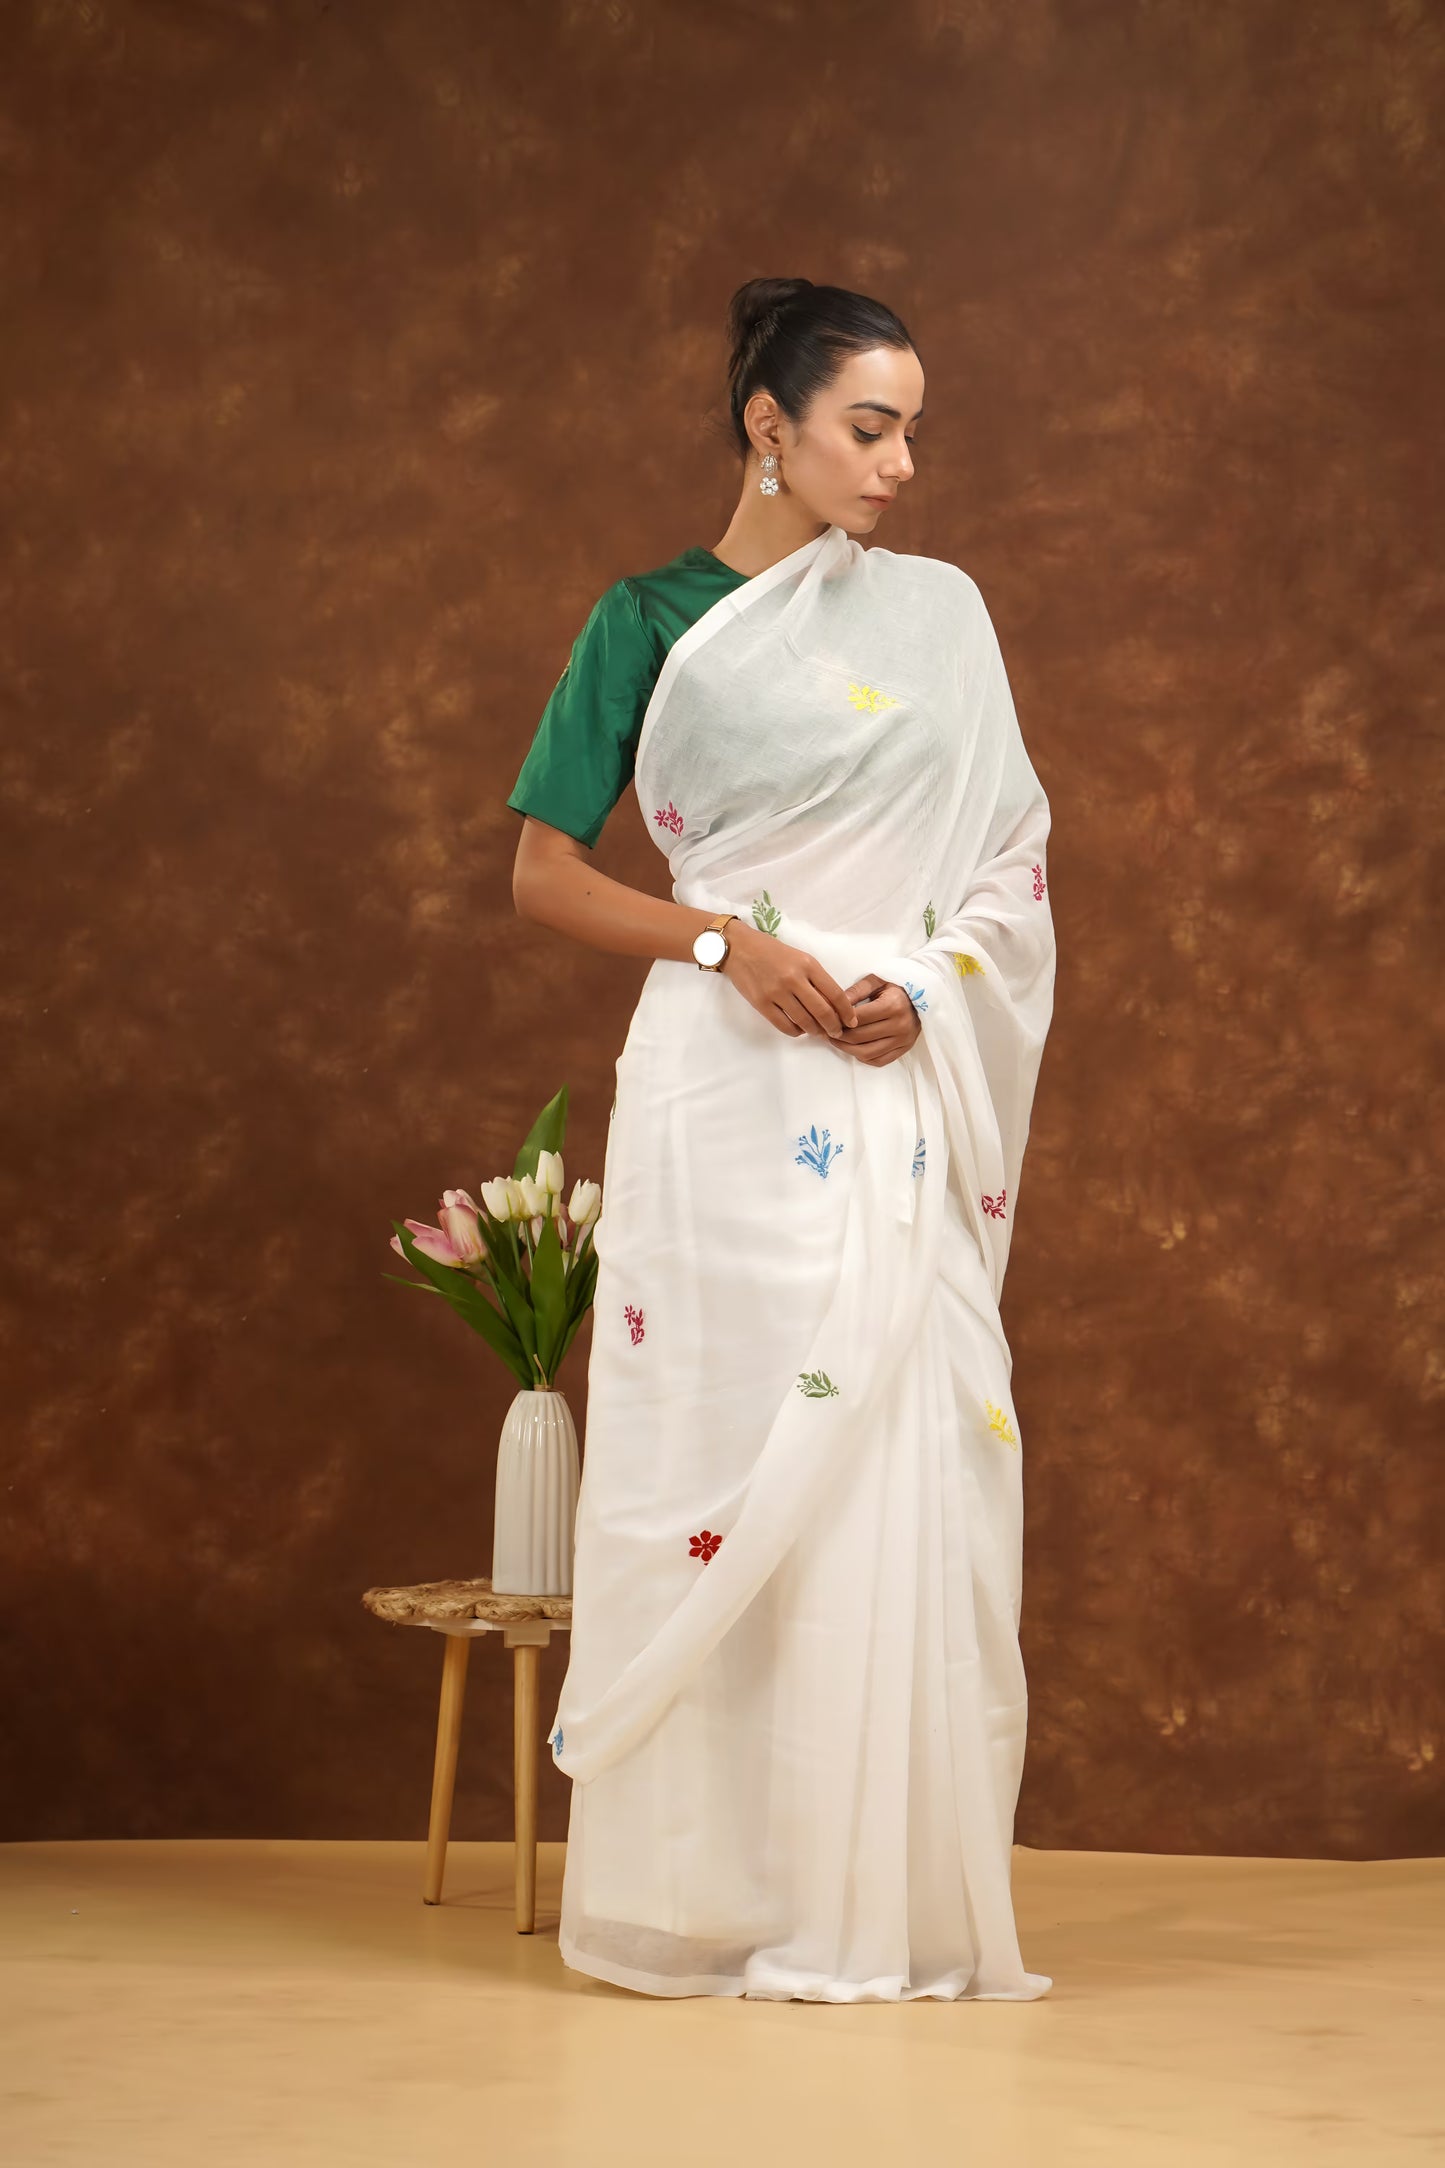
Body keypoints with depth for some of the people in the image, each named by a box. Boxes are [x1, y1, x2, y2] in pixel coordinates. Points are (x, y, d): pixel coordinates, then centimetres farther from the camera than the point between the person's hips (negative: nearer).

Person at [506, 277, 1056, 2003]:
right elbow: (544, 872, 2)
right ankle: (709, 1889, 6)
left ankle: (896, 1895, 7)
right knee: (724, 1453, -3)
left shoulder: (938, 614, 11)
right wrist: (726, 942, -12)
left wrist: (927, 989, -7)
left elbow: (1013, 858, 12)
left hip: (904, 1098, 3)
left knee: (905, 1457, -1)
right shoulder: (651, 621, 4)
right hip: (726, 1095, -2)